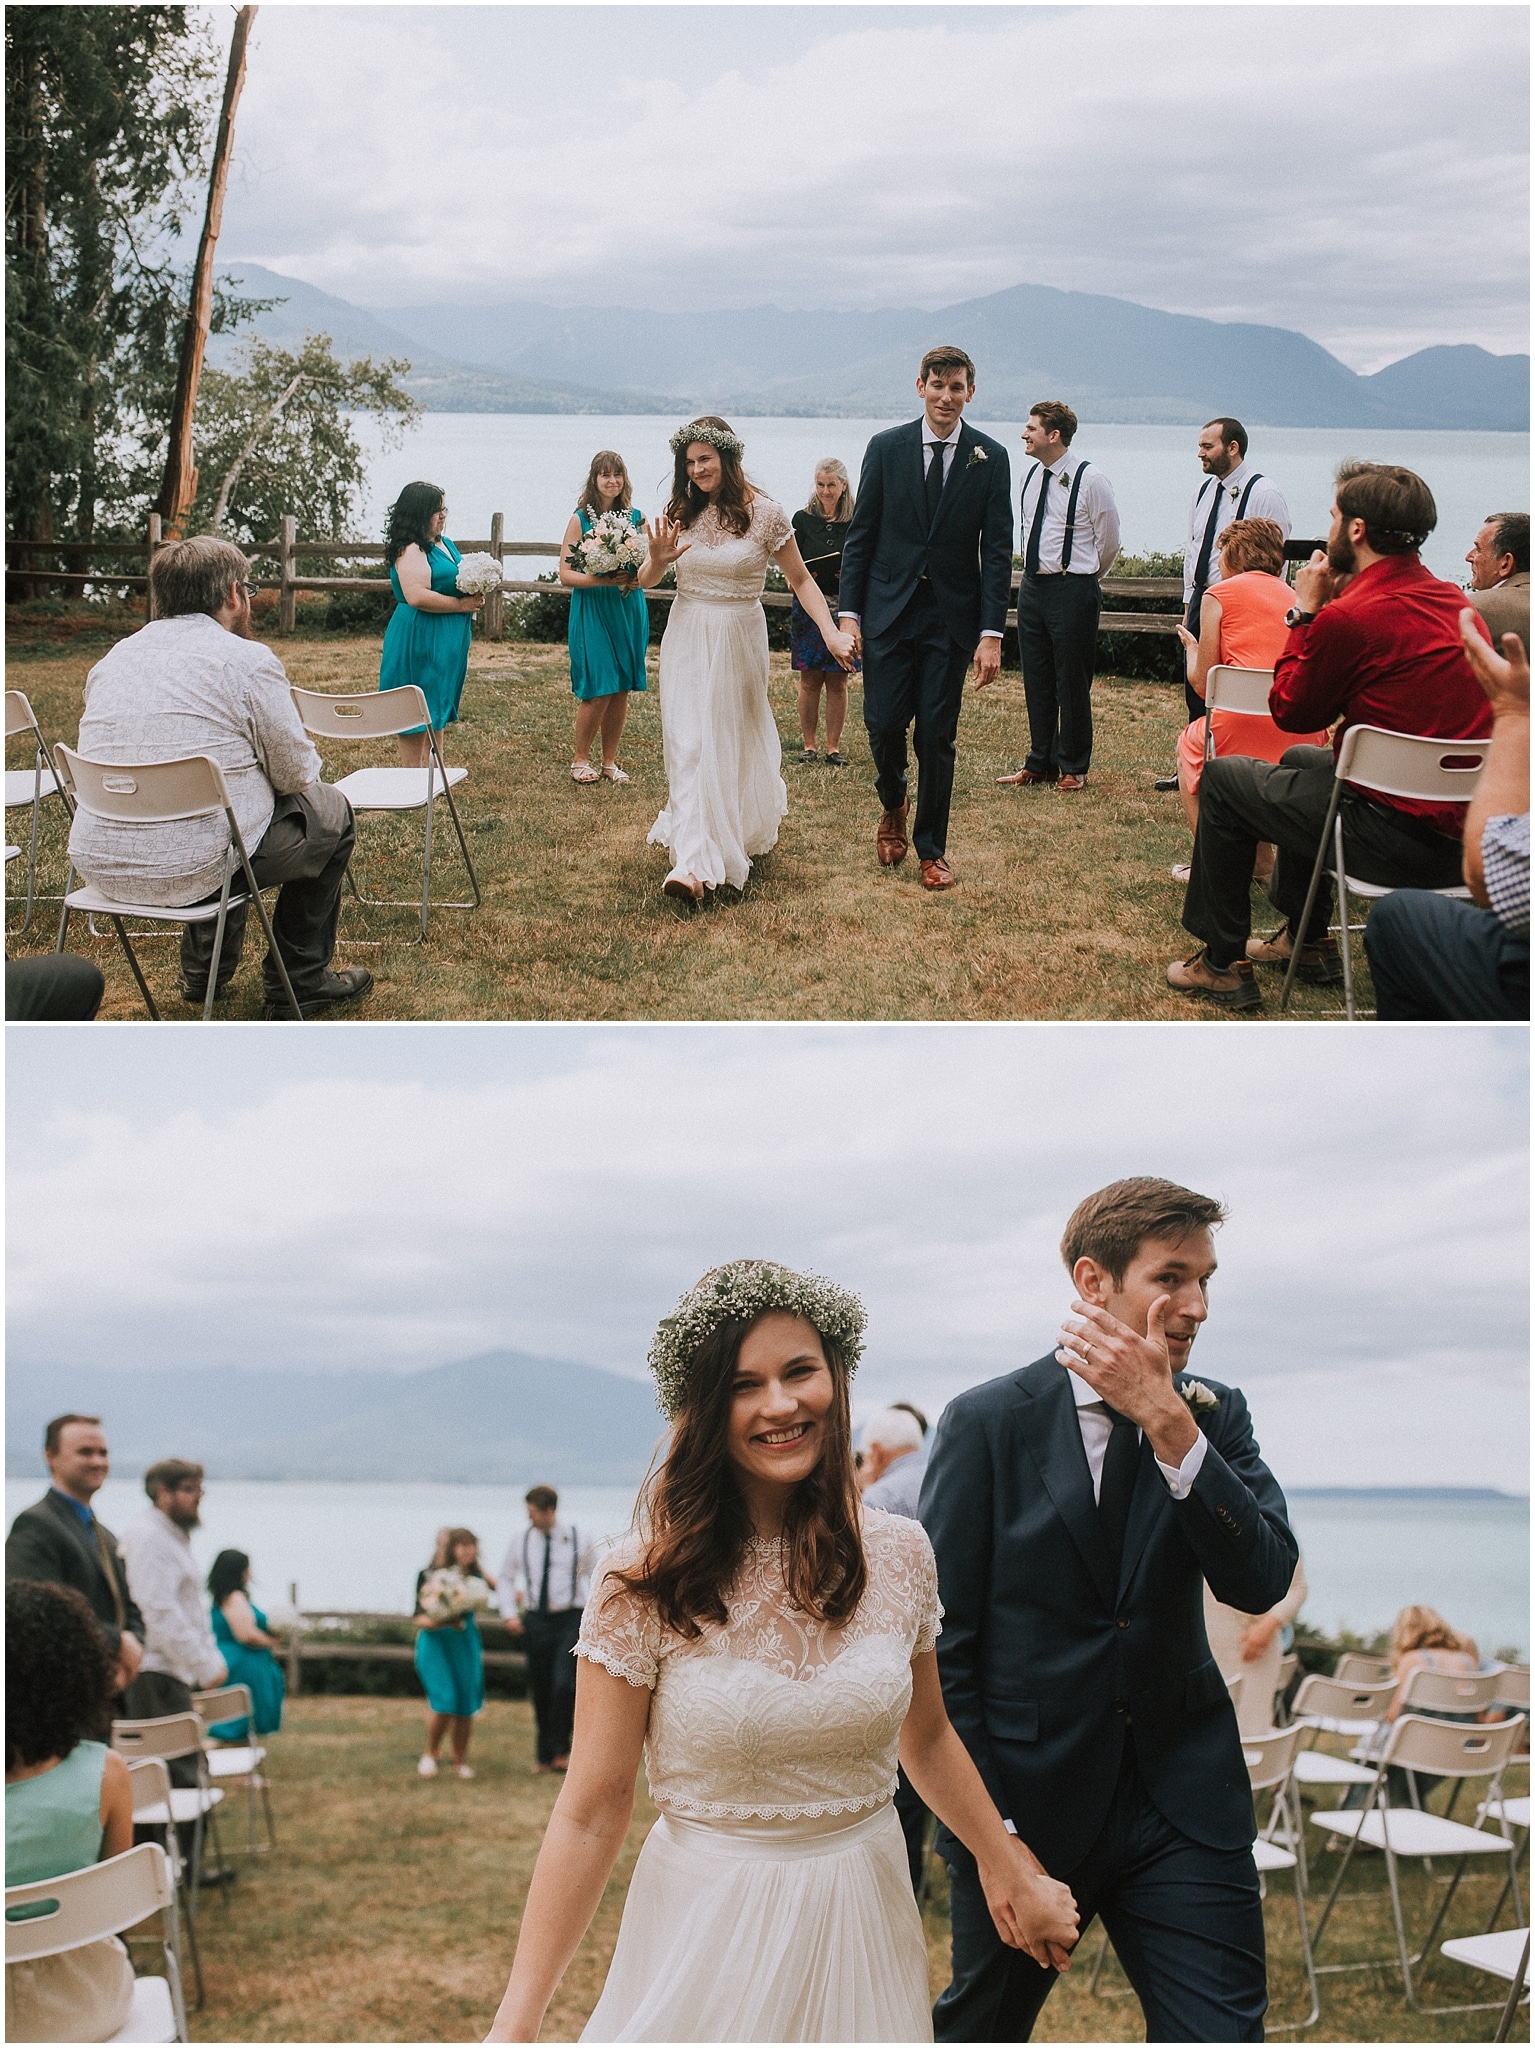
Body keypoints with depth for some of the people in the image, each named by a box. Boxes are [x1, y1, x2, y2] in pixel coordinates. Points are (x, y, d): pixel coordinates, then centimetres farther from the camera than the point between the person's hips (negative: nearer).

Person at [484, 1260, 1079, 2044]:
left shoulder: (899, 1555, -4)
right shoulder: (644, 1584, -14)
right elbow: (590, 1815, -12)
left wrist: (1013, 1872, 18)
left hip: (865, 1930, 3)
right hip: (705, 1936, -3)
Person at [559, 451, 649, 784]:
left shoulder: (636, 518, 6)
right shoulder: (580, 519, -4)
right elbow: (566, 574, -7)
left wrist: (636, 580, -9)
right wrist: (603, 580, -21)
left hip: (629, 610, 4)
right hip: (591, 610, -3)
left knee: (621, 690, 6)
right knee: (597, 690, -6)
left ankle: (610, 761, 18)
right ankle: (580, 759, 11)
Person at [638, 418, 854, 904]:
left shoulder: (764, 514, -7)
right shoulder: (680, 512, 1)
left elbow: (800, 579, -1)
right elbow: (647, 582, 8)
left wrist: (831, 632, -13)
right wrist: (658, 560, -15)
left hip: (739, 642, -2)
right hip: (687, 640, 2)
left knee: (734, 740, 11)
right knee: (688, 745, -8)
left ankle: (750, 831, 35)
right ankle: (693, 863, -12)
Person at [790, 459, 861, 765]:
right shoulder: (803, 519, 2)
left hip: (844, 607, 0)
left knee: (838, 681, 3)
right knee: (810, 680, 2)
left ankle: (834, 746, 9)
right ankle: (808, 744, 11)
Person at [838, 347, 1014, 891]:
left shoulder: (990, 458, 0)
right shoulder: (886, 448, 2)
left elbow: (996, 550, -2)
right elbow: (860, 535, 4)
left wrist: (991, 633, -8)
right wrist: (848, 612, -3)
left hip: (952, 617, 0)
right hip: (888, 612, 1)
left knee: (937, 737, 2)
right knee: (884, 725, -2)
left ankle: (932, 850, 16)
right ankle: (893, 808, 30)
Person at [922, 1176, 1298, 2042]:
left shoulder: (1214, 1414, 2)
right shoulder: (987, 1423, -8)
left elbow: (1262, 1579, -14)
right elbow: (943, 1646, -6)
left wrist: (1170, 1425, -24)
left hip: (1181, 1804, 2)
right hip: (1025, 1800, -2)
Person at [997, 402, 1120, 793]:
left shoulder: (1090, 479, -11)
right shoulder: (1031, 477, 8)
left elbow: (1109, 540, -1)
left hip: (1072, 591, -6)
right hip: (1032, 587, 7)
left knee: (1072, 683, 1)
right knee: (1036, 682, 11)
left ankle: (1073, 769, 12)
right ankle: (1039, 763, 22)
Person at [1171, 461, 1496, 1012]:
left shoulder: (1348, 617, -21)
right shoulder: (1452, 601, 5)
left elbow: (1290, 712, -4)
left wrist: (1304, 613, 4)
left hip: (1398, 841, -9)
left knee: (1223, 778, 11)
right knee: (1299, 760, 33)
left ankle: (1222, 964, 19)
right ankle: (1305, 941, 43)